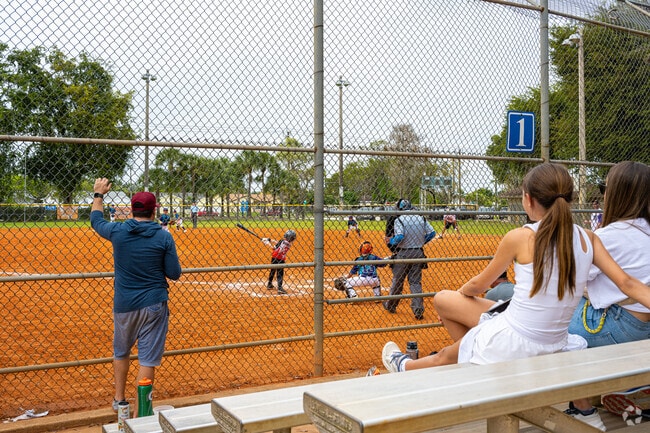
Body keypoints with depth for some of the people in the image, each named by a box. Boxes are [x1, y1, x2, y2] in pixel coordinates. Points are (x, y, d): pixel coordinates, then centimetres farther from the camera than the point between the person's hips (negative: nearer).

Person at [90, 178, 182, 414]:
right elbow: (174, 274, -7)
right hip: (153, 305, -3)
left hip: (123, 304, 3)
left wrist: (98, 195, 32)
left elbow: (96, 220, 18)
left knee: (121, 352, 25)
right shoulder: (164, 237, -10)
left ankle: (119, 400, 37)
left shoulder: (117, 232, -4)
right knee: (148, 359, 2)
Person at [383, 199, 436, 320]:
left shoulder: (399, 219, -13)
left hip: (403, 253, -4)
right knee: (416, 282, 9)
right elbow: (432, 233, 4)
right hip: (418, 253, 4)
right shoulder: (421, 218, 3)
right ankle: (418, 310, 1)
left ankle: (390, 306, 28)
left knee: (397, 281, 12)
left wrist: (390, 242, -5)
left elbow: (399, 237, -24)